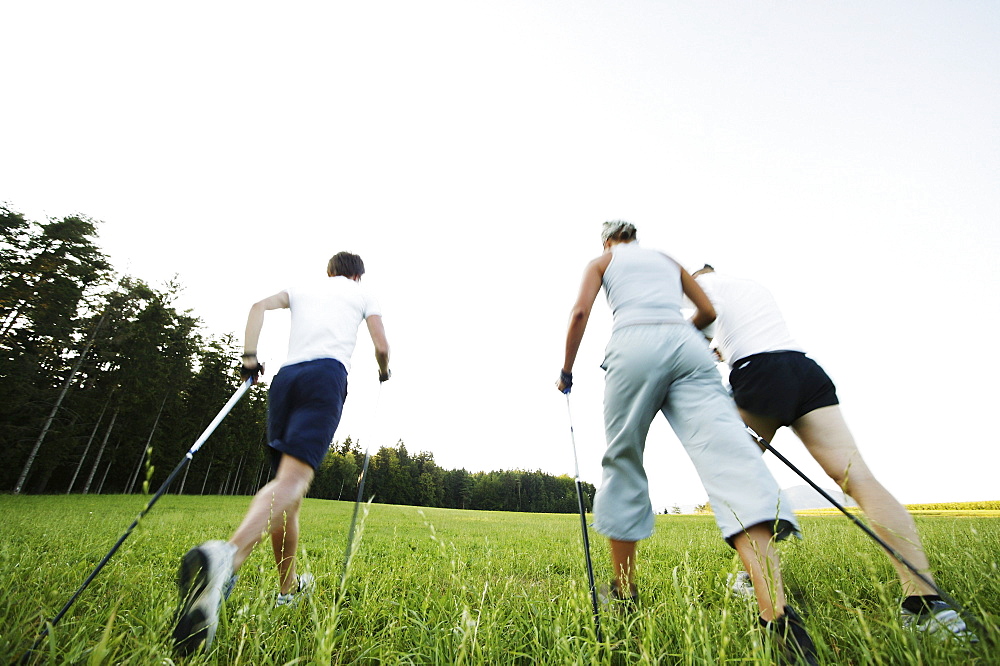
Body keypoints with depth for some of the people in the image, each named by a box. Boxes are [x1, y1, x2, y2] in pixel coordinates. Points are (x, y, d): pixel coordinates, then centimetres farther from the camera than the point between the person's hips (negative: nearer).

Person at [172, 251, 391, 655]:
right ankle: (227, 556, -47)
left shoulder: (304, 287, 28)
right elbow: (381, 347, 13)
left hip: (285, 377, 5)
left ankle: (287, 588, 20)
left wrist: (249, 357, 11)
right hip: (326, 375, -4)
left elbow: (260, 305, 12)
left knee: (287, 482, 10)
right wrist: (383, 371, 33)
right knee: (294, 478, -19)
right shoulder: (363, 294, 20)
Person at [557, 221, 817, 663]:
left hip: (635, 344, -3)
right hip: (687, 346, 4)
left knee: (623, 462, 6)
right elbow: (708, 312, 31)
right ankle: (778, 614, -28)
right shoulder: (668, 260, 33)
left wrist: (567, 369, 14)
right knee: (727, 454, -13)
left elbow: (581, 312, 6)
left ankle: (624, 592, 15)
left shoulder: (602, 261, 23)